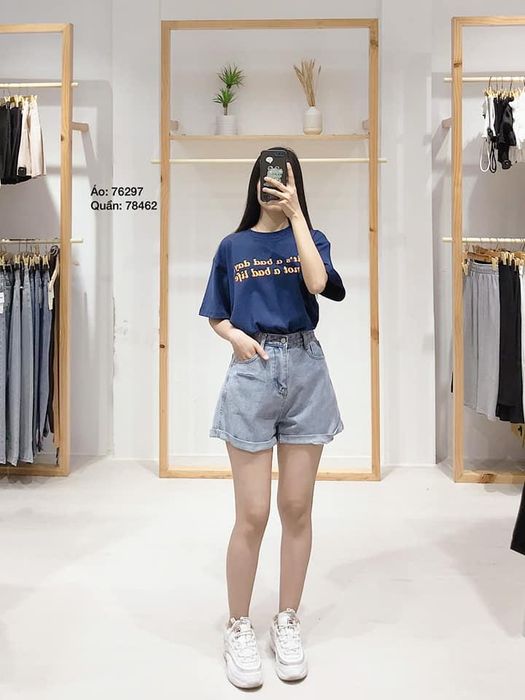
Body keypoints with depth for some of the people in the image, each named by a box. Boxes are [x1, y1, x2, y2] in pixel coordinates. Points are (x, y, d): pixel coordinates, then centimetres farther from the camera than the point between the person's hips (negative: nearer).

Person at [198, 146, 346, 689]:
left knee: (297, 509, 7)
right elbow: (215, 316, 14)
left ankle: (287, 623, 25)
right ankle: (239, 629, 19)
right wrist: (236, 337, -7)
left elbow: (318, 284, -12)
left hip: (305, 370, 1)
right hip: (252, 373, -1)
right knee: (252, 516, 0)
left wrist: (296, 214, -8)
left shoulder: (310, 237, 9)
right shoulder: (232, 246, 10)